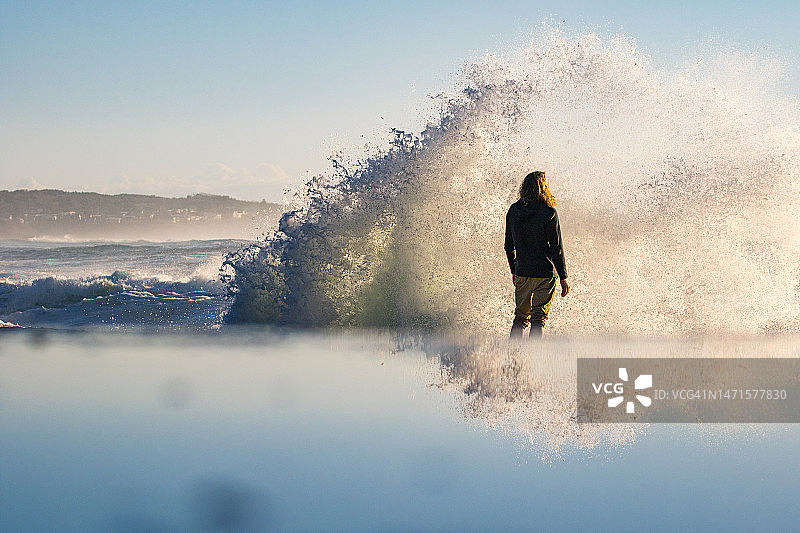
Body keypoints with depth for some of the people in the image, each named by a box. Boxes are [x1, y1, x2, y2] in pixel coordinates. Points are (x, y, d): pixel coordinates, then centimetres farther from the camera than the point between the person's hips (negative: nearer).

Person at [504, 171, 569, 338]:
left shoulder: (513, 211, 3)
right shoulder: (549, 213, -13)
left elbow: (509, 245, 11)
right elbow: (556, 248, -13)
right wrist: (563, 277, -7)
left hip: (522, 272, 5)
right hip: (545, 272, -5)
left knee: (520, 317, 15)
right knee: (538, 318, 0)